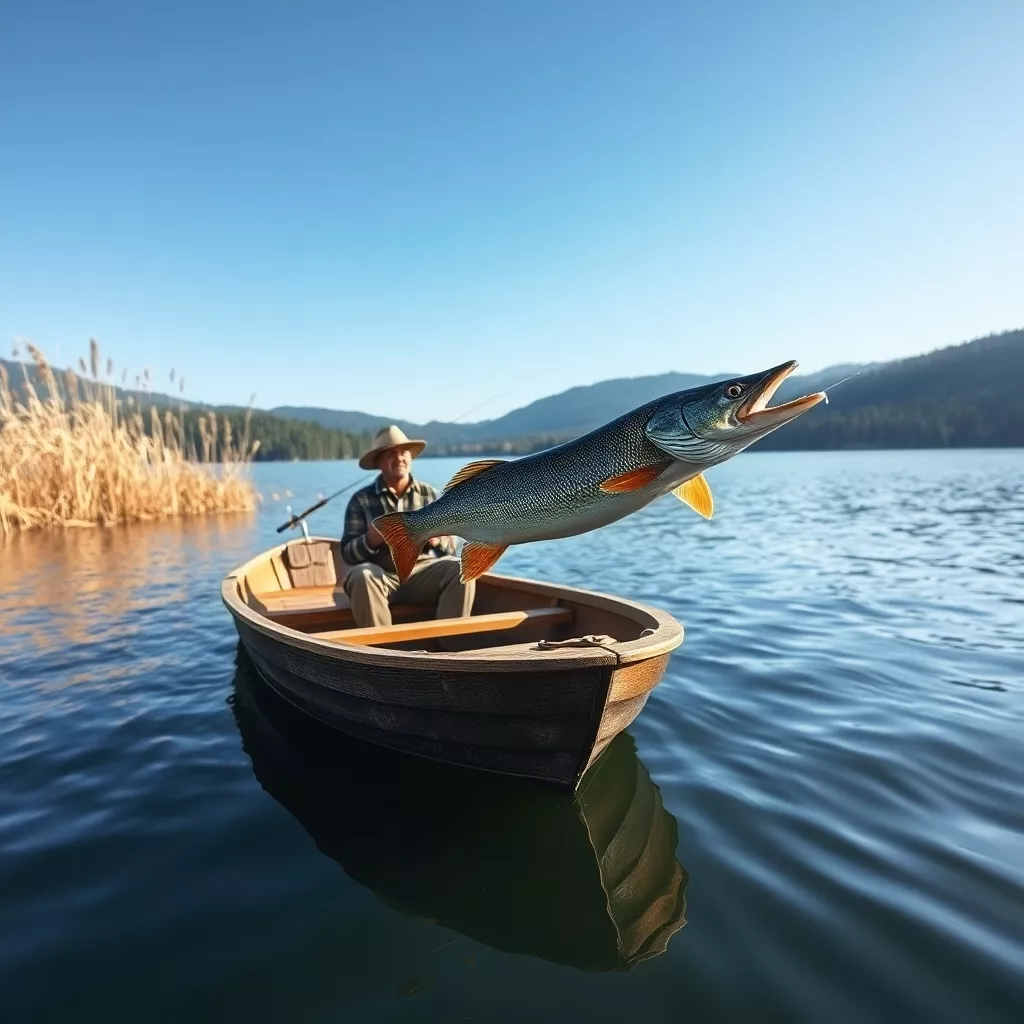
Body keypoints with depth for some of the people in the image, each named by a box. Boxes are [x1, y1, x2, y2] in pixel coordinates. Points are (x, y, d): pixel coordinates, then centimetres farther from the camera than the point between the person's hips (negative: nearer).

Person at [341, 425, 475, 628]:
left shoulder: (430, 494, 8)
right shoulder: (361, 499, 2)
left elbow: (451, 545, 8)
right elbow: (347, 553, -1)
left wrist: (437, 540, -15)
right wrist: (370, 541, -22)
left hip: (423, 572, 2)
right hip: (382, 574, -1)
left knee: (461, 570, -26)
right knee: (362, 575, -34)